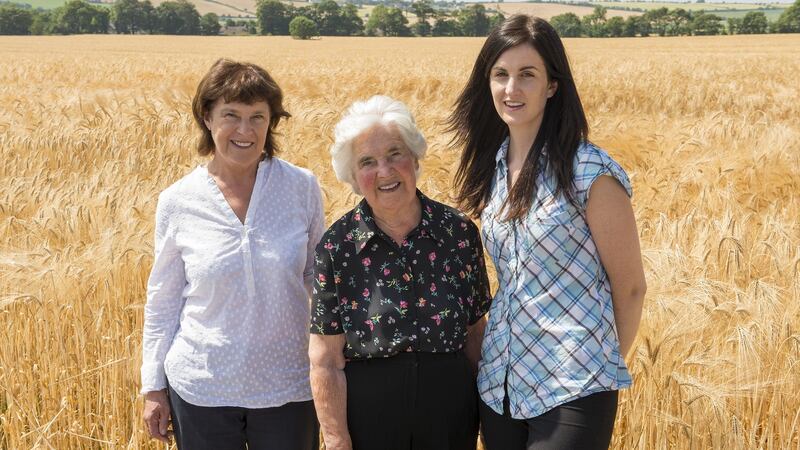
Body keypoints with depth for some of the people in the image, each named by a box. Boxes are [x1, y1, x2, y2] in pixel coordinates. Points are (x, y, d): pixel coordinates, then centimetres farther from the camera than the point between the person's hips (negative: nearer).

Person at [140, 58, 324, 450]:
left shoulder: (302, 188, -5)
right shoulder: (177, 202, -5)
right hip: (200, 389, 0)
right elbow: (162, 300, 4)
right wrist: (153, 388, 4)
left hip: (288, 389, 0)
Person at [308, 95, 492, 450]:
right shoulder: (336, 248, -9)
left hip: (451, 420, 2)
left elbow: (474, 332, 4)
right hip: (367, 421, -2)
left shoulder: (460, 232, -4)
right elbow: (326, 363, -8)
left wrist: (483, 414, 4)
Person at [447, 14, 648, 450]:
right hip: (499, 381, 6)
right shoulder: (492, 166, 5)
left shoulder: (591, 173, -13)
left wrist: (606, 364, 5)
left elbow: (630, 287, -6)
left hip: (573, 391, -6)